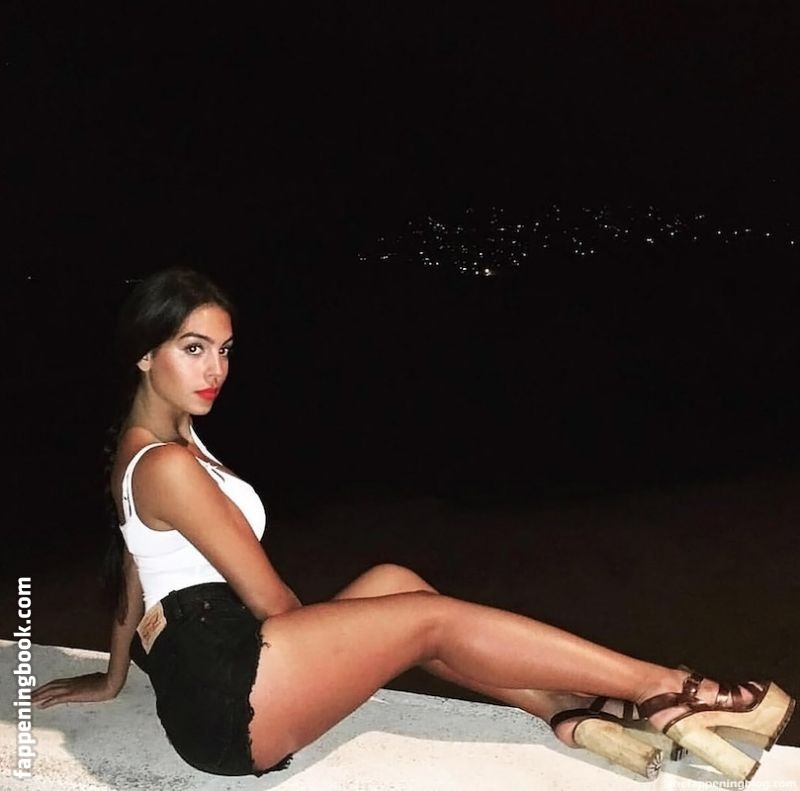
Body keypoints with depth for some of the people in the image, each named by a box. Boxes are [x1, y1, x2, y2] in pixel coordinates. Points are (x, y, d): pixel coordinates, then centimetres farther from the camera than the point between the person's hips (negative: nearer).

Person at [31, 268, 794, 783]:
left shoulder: (146, 442, 15)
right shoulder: (166, 465, -17)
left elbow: (133, 567, 23)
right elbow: (267, 598, -13)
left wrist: (115, 676, 31)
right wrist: (324, 630, 6)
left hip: (209, 684, 10)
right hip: (224, 695, -10)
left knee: (392, 583, 4)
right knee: (431, 617, -11)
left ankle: (577, 715, -3)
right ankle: (669, 693, -5)